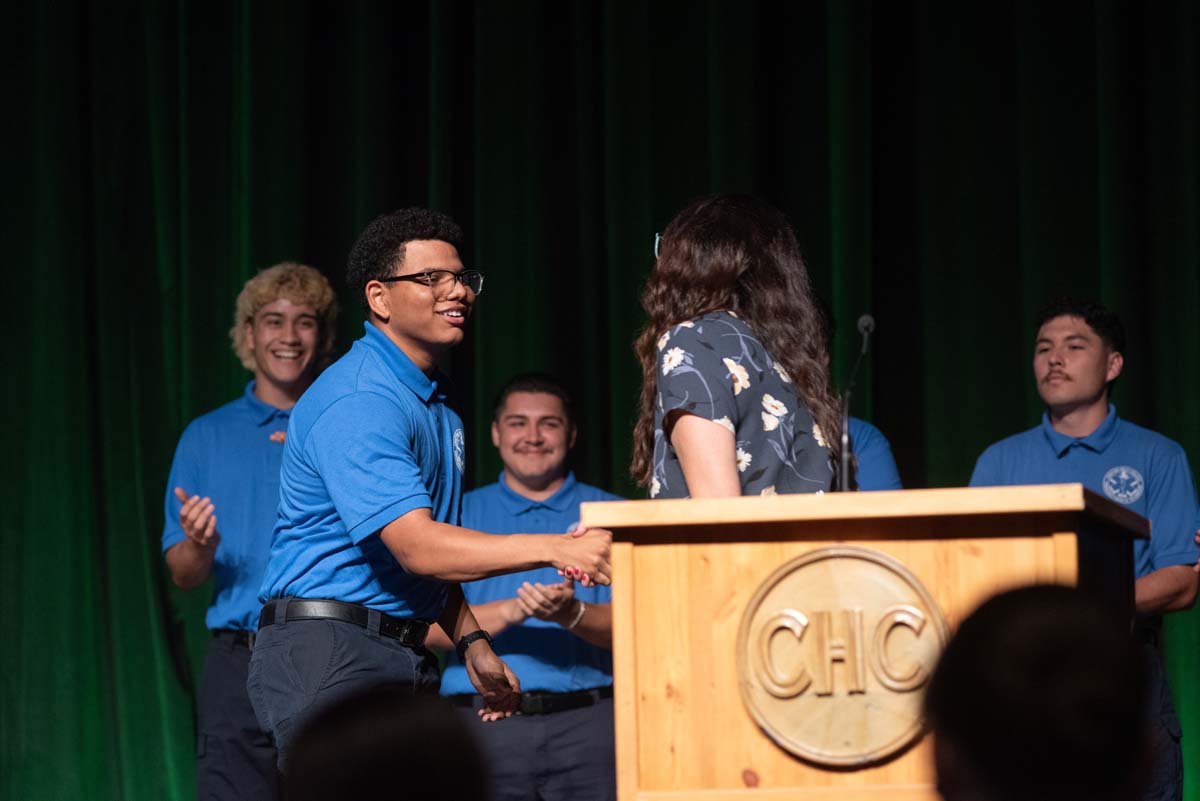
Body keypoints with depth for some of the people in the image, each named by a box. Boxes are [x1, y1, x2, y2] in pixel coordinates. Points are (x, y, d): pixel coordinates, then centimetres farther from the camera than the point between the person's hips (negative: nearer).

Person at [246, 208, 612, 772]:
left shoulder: (433, 403, 18)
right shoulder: (358, 402, -16)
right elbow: (417, 547, -26)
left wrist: (472, 644, 15)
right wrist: (556, 550, -30)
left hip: (406, 660, 10)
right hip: (330, 659, -10)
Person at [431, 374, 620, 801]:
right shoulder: (459, 514, 14)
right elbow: (431, 625, 1)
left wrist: (572, 615, -20)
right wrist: (511, 611, -15)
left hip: (587, 719, 0)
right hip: (484, 722, 0)